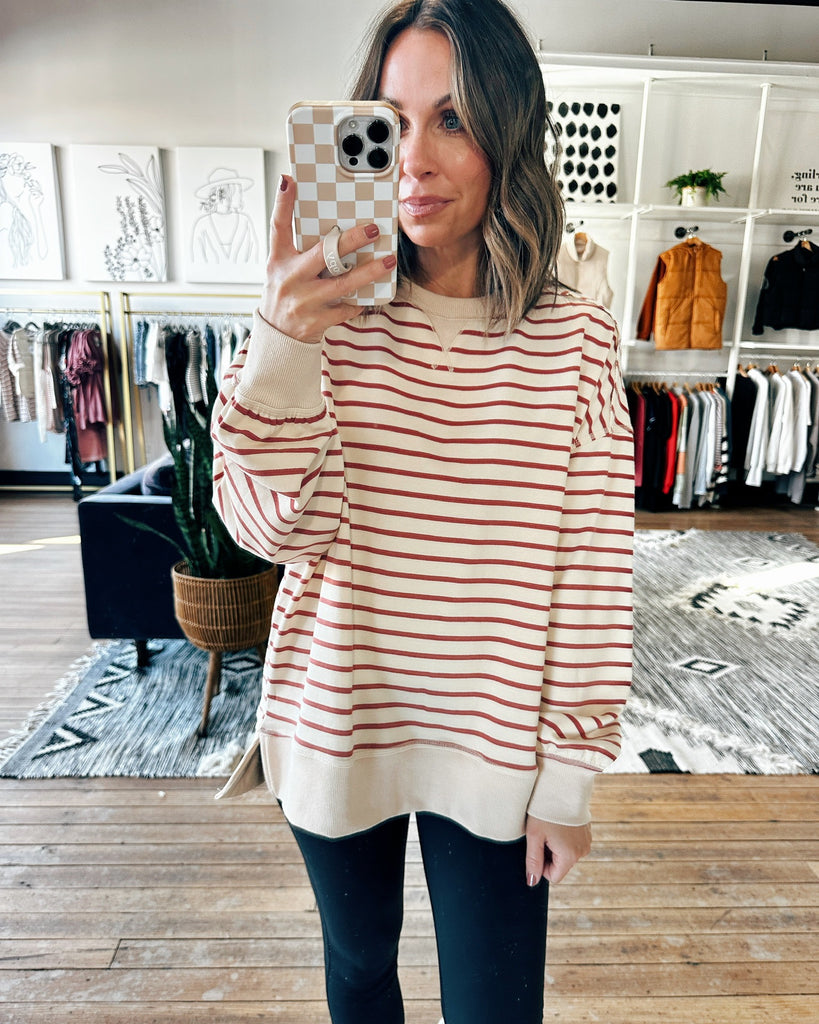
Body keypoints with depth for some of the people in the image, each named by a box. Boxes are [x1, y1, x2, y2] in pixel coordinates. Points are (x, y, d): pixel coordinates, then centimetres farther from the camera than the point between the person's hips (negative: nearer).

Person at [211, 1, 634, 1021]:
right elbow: (274, 529, -15)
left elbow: (593, 576, -8)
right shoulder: (328, 316, -8)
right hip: (335, 721, 2)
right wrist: (282, 347, -30)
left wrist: (571, 772, -4)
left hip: (492, 746, -1)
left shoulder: (576, 342, -10)